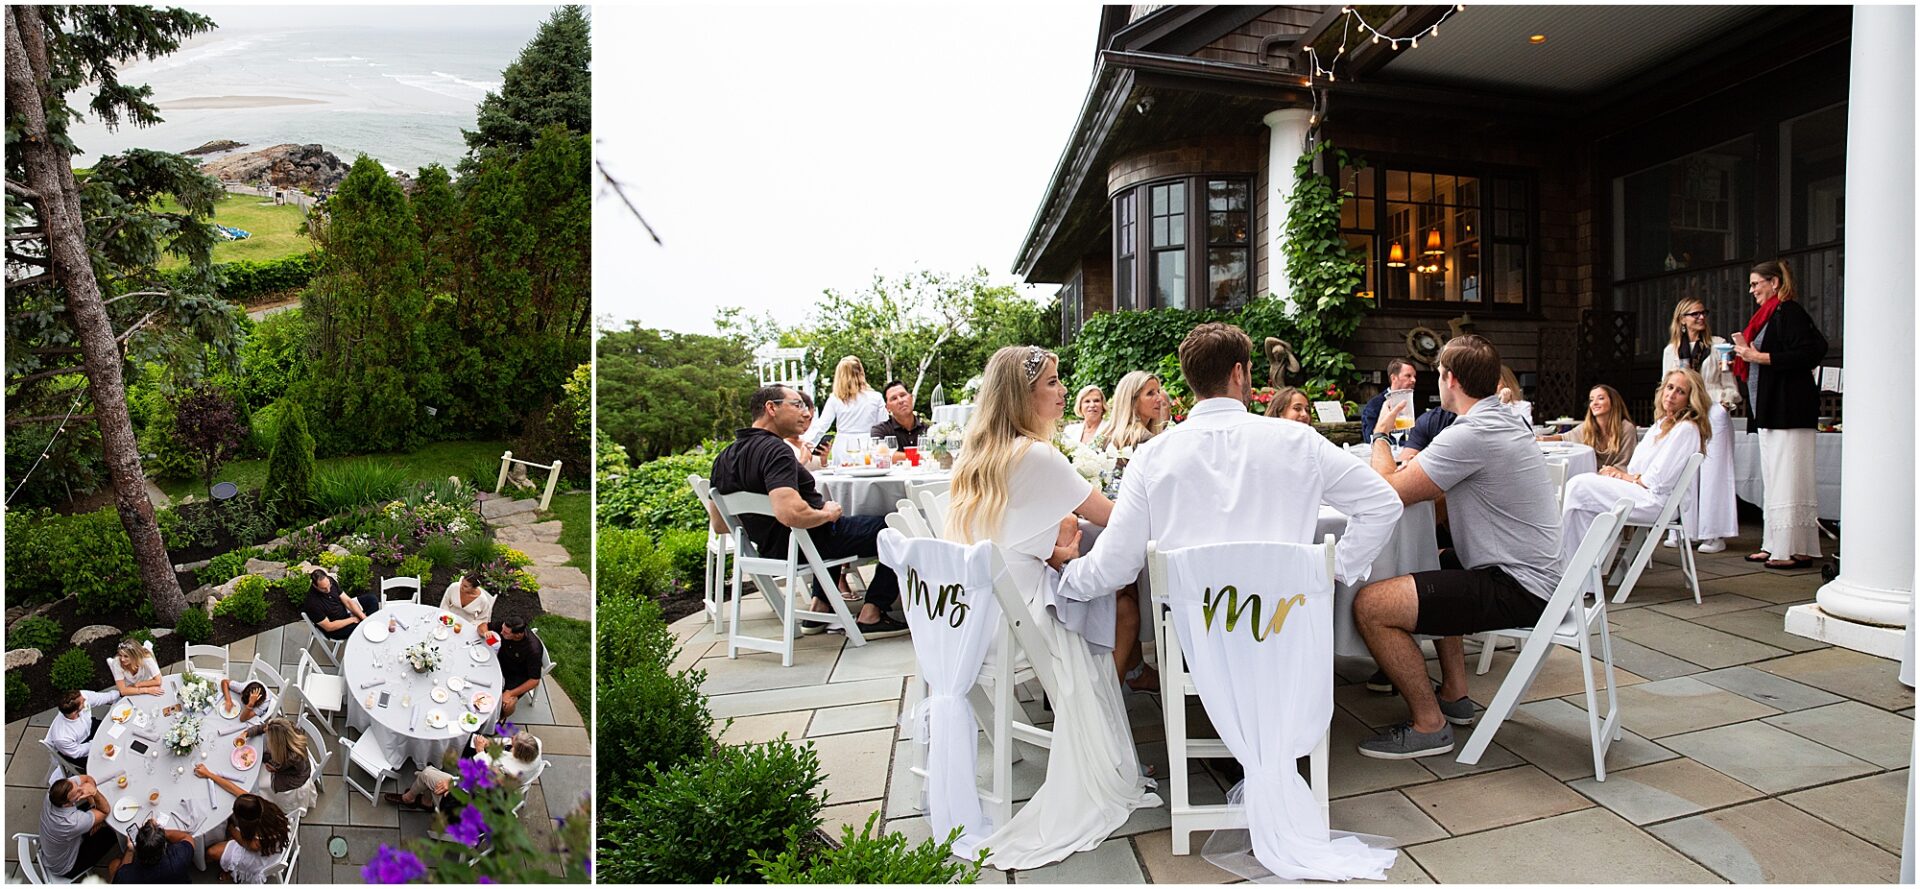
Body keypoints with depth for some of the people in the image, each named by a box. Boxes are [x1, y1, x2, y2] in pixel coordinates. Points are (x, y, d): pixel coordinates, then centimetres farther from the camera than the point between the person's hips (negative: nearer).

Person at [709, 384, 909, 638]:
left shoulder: (724, 457, 5)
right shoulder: (774, 450, -23)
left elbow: (719, 525, 10)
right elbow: (790, 513, -38)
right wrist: (827, 514, -18)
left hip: (768, 548, 9)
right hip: (808, 544, -9)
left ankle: (820, 608, 31)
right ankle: (870, 615, 0)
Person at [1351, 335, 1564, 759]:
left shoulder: (1469, 435, -22)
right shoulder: (1507, 421, 11)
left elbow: (1388, 492, -19)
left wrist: (1380, 436, -1)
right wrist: (1418, 466, 4)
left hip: (1518, 588, -11)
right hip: (1532, 570, 11)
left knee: (1370, 604, -20)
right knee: (1435, 566, 37)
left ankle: (1429, 725, -2)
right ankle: (1455, 694, 34)